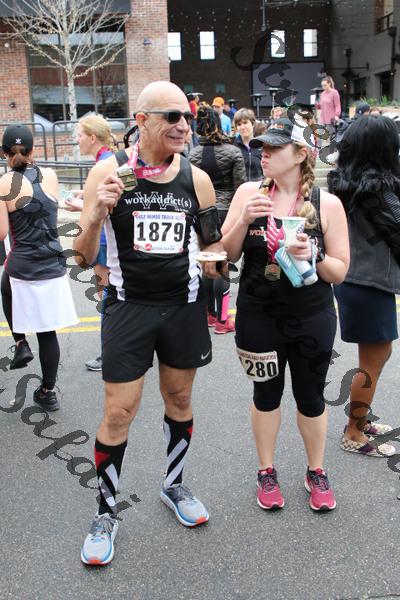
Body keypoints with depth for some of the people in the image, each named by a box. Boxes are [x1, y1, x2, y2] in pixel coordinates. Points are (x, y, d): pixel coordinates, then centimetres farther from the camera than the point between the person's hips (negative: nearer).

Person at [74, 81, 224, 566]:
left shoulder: (197, 178, -1)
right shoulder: (109, 171, -9)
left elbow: (213, 243, 12)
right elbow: (83, 257, -8)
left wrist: (214, 259, -10)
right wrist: (95, 214, -26)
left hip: (183, 305, 3)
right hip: (128, 306, -3)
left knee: (179, 400, 15)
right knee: (119, 413, 0)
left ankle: (173, 486, 39)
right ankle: (105, 513, 22)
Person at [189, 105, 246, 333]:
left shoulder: (194, 154, 2)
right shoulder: (233, 152, -6)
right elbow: (240, 187, -7)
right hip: (227, 212, -3)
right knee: (223, 266, 0)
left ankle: (211, 313, 24)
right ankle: (222, 320, 5)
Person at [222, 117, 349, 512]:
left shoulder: (327, 203, -7)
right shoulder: (249, 193, -3)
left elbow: (340, 271, -5)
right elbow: (227, 254, -2)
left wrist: (314, 257, -25)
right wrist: (244, 220, -19)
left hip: (312, 319, -1)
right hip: (258, 317, 1)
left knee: (310, 396, 12)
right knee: (266, 393, 15)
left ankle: (316, 472, 35)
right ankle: (266, 472, 34)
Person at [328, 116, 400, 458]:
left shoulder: (344, 183, 5)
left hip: (351, 279, 9)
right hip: (371, 284, -9)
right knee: (372, 363, 5)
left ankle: (361, 419, 34)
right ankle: (354, 436, 18)